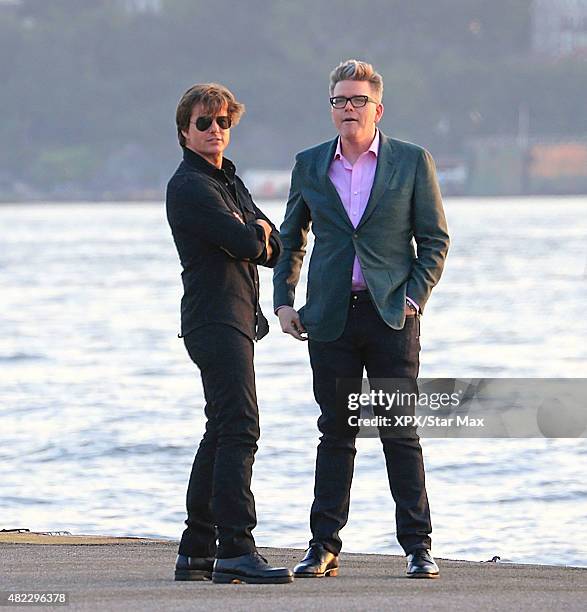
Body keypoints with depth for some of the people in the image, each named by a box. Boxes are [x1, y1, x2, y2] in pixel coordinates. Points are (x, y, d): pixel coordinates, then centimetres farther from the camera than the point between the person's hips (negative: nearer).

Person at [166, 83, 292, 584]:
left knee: (223, 432, 13)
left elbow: (272, 248, 13)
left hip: (237, 317, 10)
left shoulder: (229, 181, 20)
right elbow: (244, 243, -19)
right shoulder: (190, 186, -10)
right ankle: (236, 552, -25)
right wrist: (258, 235, 3)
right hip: (216, 320, -10)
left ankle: (196, 551, 19)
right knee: (239, 429, -18)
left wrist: (255, 236, -8)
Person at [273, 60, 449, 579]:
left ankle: (418, 546, 2)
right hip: (331, 317, 2)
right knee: (335, 433, 4)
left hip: (392, 314, -2)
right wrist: (283, 301, 8)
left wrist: (416, 297, -7)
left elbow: (435, 240, 4)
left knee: (401, 432, -2)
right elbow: (290, 240, 19)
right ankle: (325, 546, 8)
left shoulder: (412, 162, 3)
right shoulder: (309, 165, 11)